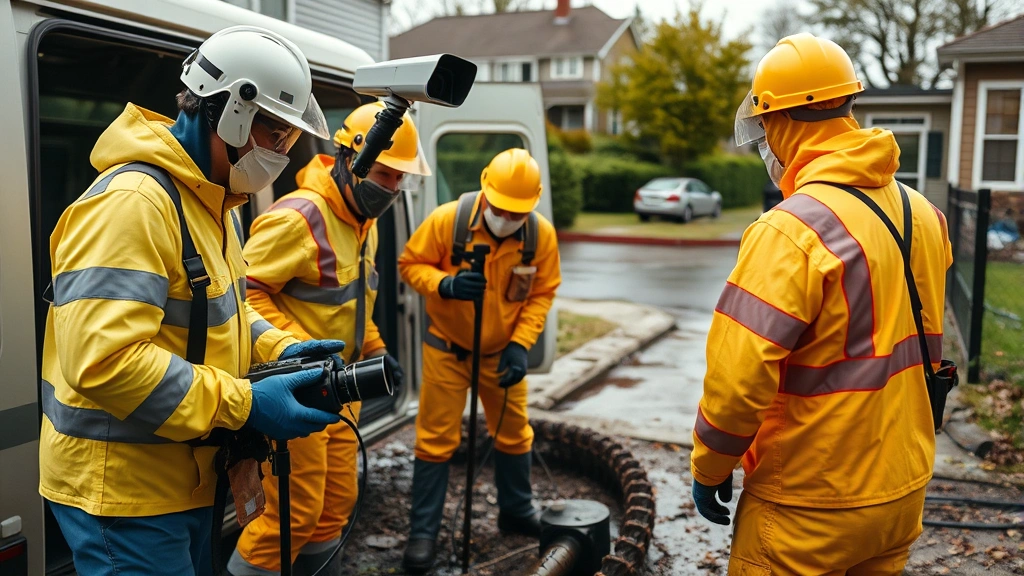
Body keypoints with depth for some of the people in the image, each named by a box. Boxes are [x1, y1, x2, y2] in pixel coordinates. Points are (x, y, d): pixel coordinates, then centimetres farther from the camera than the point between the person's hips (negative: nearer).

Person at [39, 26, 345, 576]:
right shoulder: (132, 201, -23)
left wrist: (279, 349, -1)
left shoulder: (206, 201, 10)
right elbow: (104, 358, -31)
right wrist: (245, 404, -28)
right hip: (125, 488, -10)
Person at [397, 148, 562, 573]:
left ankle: (517, 511, 38)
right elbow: (410, 264, -11)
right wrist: (445, 284, -31)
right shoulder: (447, 220, -21)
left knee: (514, 433, 15)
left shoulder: (542, 234, -14)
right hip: (447, 348, -2)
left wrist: (520, 345, -16)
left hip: (502, 351, 3)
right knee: (436, 440, 1)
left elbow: (542, 294, -6)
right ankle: (423, 532, 14)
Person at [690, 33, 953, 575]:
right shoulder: (921, 212, 1)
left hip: (809, 507, -7)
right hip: (905, 489, 7)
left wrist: (707, 469, -11)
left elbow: (738, 377, -24)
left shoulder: (792, 230, -23)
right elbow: (924, 341, 12)